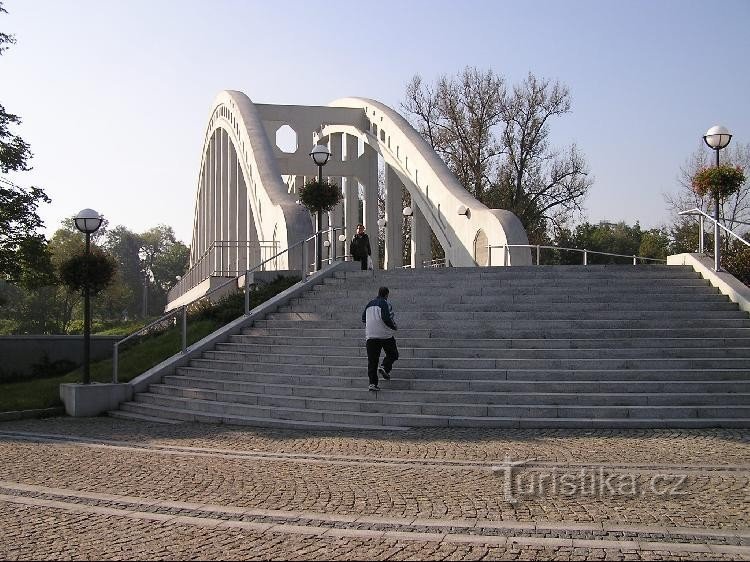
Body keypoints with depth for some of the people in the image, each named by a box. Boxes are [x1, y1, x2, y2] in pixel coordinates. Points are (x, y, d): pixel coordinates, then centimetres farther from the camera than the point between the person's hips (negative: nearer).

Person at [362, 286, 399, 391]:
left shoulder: (370, 304, 13)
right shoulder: (385, 303, -7)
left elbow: (363, 318, 20)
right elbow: (386, 318, -19)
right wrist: (394, 327, -4)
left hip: (370, 335, 5)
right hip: (385, 335, -5)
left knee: (372, 360, 4)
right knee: (393, 354, 14)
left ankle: (372, 383, -3)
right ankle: (385, 367, -12)